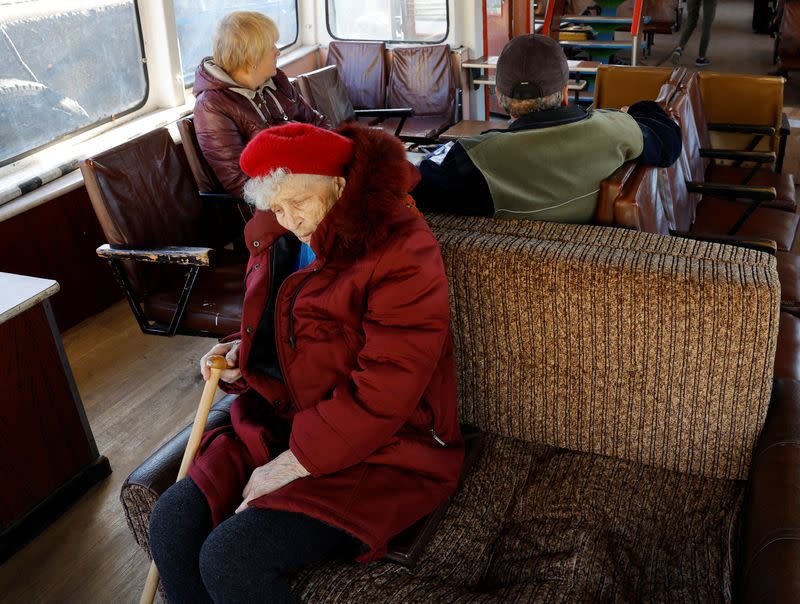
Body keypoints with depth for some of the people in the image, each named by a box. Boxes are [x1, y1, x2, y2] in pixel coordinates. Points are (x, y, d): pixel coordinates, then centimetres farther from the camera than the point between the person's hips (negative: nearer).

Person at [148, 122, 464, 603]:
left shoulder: (402, 255, -18)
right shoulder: (280, 241, 8)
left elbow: (382, 392, -22)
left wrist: (292, 464, -20)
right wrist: (242, 353, 4)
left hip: (377, 450, -8)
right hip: (281, 424, 8)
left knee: (229, 558, -21)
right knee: (172, 522, -8)